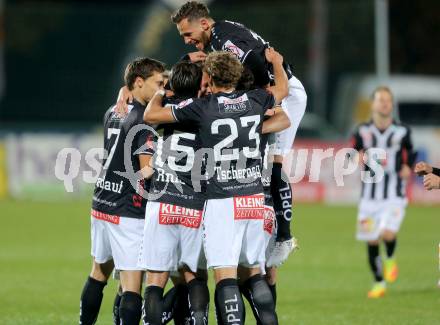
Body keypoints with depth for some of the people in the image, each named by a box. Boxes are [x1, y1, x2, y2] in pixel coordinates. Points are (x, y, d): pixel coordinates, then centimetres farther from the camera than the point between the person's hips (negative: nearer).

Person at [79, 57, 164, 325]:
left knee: (99, 272, 23)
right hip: (128, 212, -8)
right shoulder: (144, 119, -14)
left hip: (102, 203, 8)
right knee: (132, 283, -9)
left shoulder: (113, 113, 11)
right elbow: (147, 168, -19)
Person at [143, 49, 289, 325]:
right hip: (254, 199, 5)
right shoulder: (255, 101, 6)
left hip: (221, 201, -5)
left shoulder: (202, 107, -6)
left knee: (225, 274, -7)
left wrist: (161, 93, 22)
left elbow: (151, 115, 2)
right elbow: (282, 88, 30)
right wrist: (276, 63, 48)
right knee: (254, 271, 15)